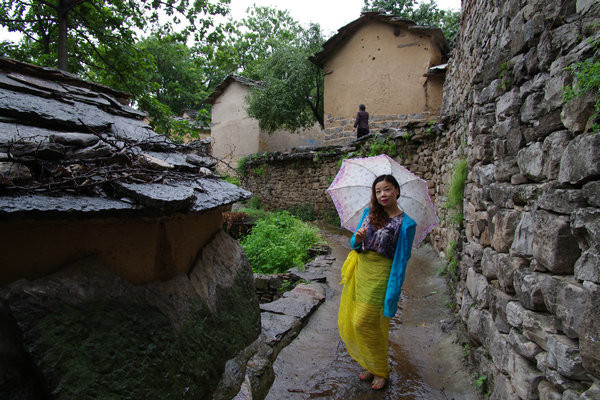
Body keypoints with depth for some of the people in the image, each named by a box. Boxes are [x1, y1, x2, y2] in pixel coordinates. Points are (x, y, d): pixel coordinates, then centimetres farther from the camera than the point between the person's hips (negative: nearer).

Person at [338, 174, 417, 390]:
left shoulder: (406, 224, -10)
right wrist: (357, 239, -12)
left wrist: (392, 294, -11)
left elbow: (401, 261, -10)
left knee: (365, 324, 0)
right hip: (360, 270, 6)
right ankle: (369, 365, 34)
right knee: (348, 322, 11)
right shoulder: (369, 213, 6)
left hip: (379, 275, -6)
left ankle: (380, 371, 27)